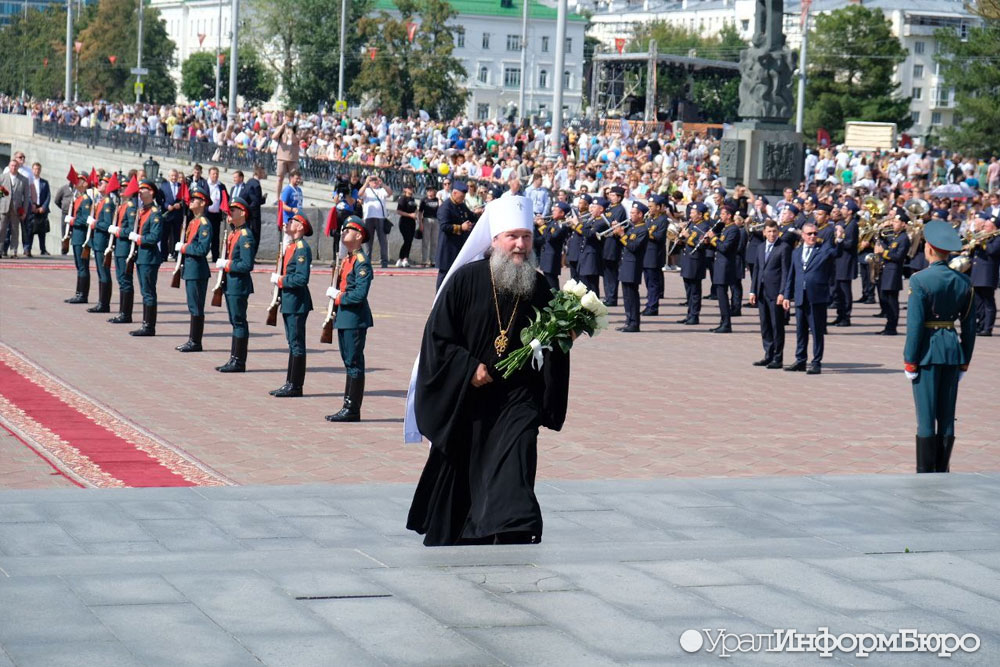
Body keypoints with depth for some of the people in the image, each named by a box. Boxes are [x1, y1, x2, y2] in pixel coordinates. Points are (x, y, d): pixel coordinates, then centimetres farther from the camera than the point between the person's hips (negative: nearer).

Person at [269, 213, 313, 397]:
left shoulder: (302, 249, -15)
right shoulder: (290, 247, 14)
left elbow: (302, 279, -23)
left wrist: (280, 280, -15)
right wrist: (278, 278, 6)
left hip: (297, 303, -10)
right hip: (289, 301, 10)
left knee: (297, 344, -4)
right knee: (293, 343, 13)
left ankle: (296, 386, -1)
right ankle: (290, 383, 18)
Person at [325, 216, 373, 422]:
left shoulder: (362, 262, -14)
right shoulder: (346, 260, 14)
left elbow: (360, 294, -21)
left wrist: (338, 297, -12)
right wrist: (334, 294, 4)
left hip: (355, 319, -9)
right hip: (344, 318, 9)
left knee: (354, 364, -4)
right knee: (349, 363, 12)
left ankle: (352, 410, -1)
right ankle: (348, 407, 17)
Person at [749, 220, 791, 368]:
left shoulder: (784, 248, -5)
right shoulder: (760, 247, 15)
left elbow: (786, 271, -9)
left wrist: (782, 293, -15)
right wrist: (753, 291, 10)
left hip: (775, 292, -6)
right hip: (762, 292, 6)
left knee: (777, 326, -2)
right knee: (765, 326, 9)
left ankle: (778, 358, 3)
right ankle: (769, 356, 16)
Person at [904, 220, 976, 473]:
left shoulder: (920, 281, -13)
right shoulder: (963, 282, 4)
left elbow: (914, 324, -15)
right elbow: (970, 325, 7)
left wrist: (909, 362, -9)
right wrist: (965, 361, 14)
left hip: (928, 352, -5)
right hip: (953, 349, 5)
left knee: (926, 417, -1)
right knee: (947, 417, 10)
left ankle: (924, 478, 2)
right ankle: (942, 473, 14)